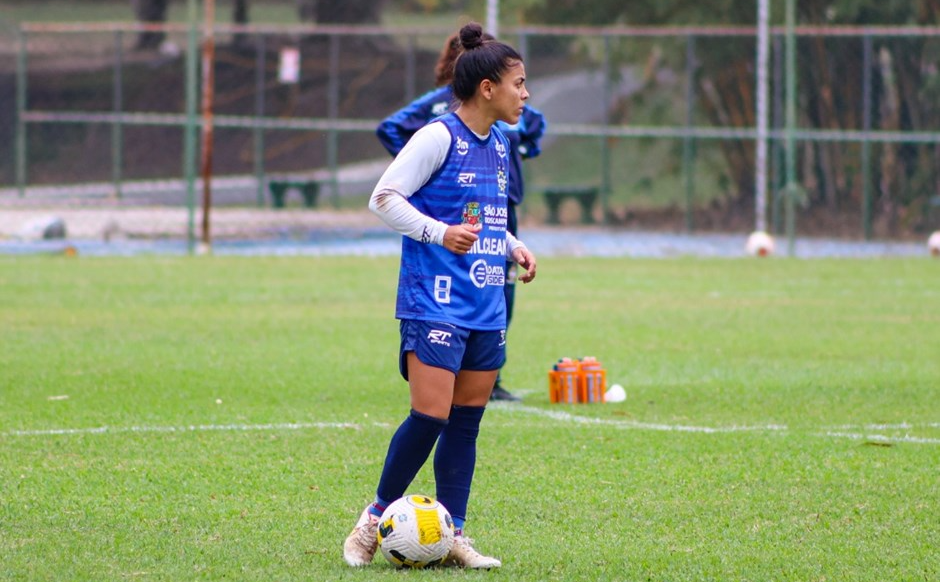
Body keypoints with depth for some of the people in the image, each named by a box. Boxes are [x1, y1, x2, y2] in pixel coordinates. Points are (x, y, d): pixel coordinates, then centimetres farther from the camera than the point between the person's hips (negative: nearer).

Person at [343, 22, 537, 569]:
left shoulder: (499, 144, 15)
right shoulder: (439, 136, -10)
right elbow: (384, 197, -11)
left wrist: (513, 247, 11)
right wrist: (440, 233, -23)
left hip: (486, 311, 8)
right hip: (435, 303, -8)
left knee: (466, 422, 6)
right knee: (430, 416, -12)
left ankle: (453, 535, 11)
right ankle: (376, 518, 4)